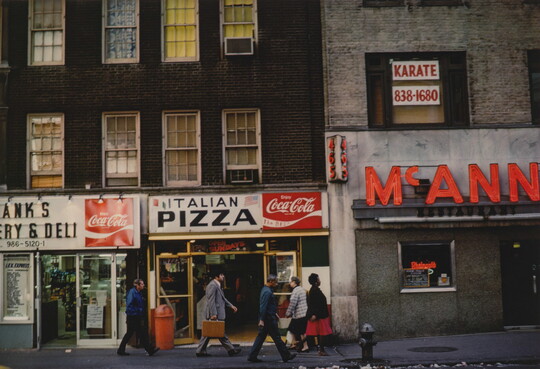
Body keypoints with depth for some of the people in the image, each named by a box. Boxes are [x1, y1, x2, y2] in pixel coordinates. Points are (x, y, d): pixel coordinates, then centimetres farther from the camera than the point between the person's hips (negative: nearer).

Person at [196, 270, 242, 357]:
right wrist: (213, 314, -23)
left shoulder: (217, 285, 18)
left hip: (217, 313, 11)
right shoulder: (212, 285, -15)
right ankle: (230, 349, 6)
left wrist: (231, 306, 23)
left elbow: (222, 298, 27)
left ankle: (200, 351, 13)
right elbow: (211, 300, -20)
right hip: (215, 314, -11)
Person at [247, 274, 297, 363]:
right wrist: (262, 320, -25)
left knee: (261, 337, 10)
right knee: (277, 338, 0)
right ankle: (286, 356, 9)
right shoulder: (267, 292, -19)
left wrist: (274, 313, 28)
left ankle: (252, 356, 9)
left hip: (269, 317, 10)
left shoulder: (266, 290, 14)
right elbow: (263, 307, -23)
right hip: (269, 319, -10)